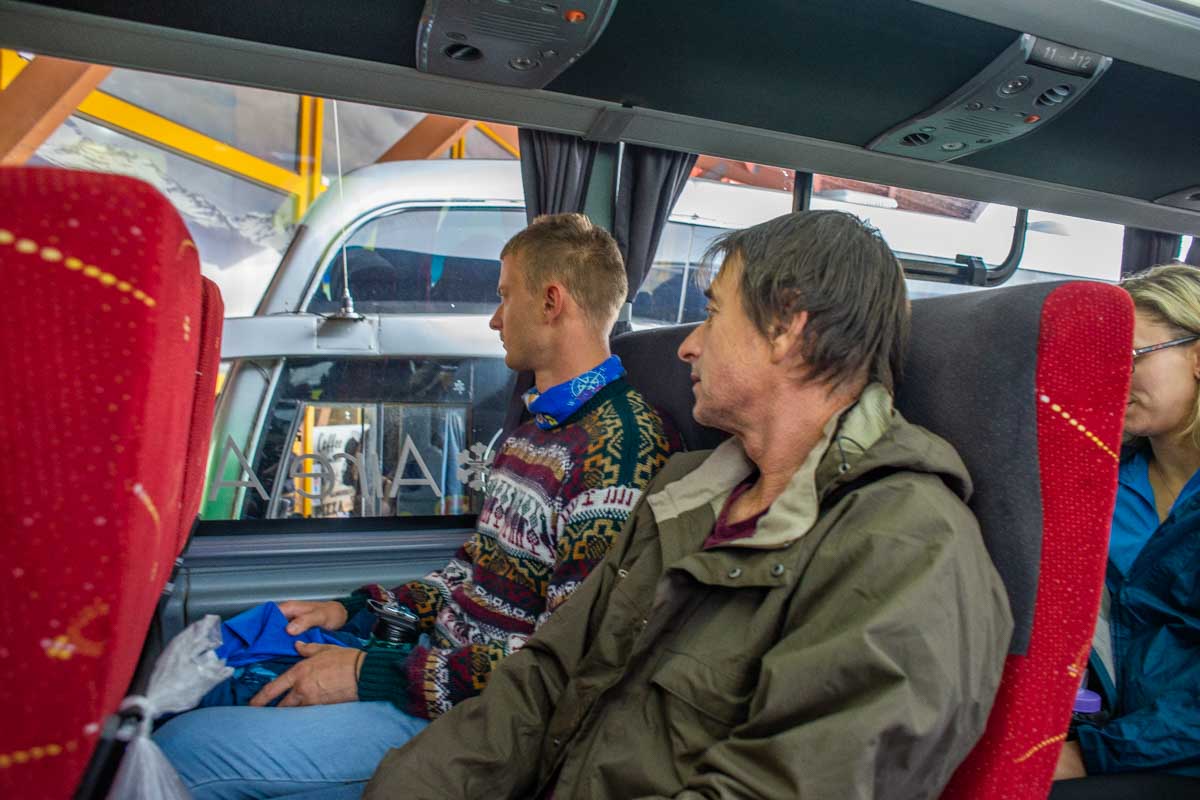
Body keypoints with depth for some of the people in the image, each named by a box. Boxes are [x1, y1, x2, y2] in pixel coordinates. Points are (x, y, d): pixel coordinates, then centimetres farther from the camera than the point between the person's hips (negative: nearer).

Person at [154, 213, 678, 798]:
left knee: (180, 750, -15)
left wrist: (371, 676, -19)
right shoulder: (541, 424, 13)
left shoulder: (622, 444, -22)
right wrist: (352, 610, 7)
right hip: (435, 653, 10)